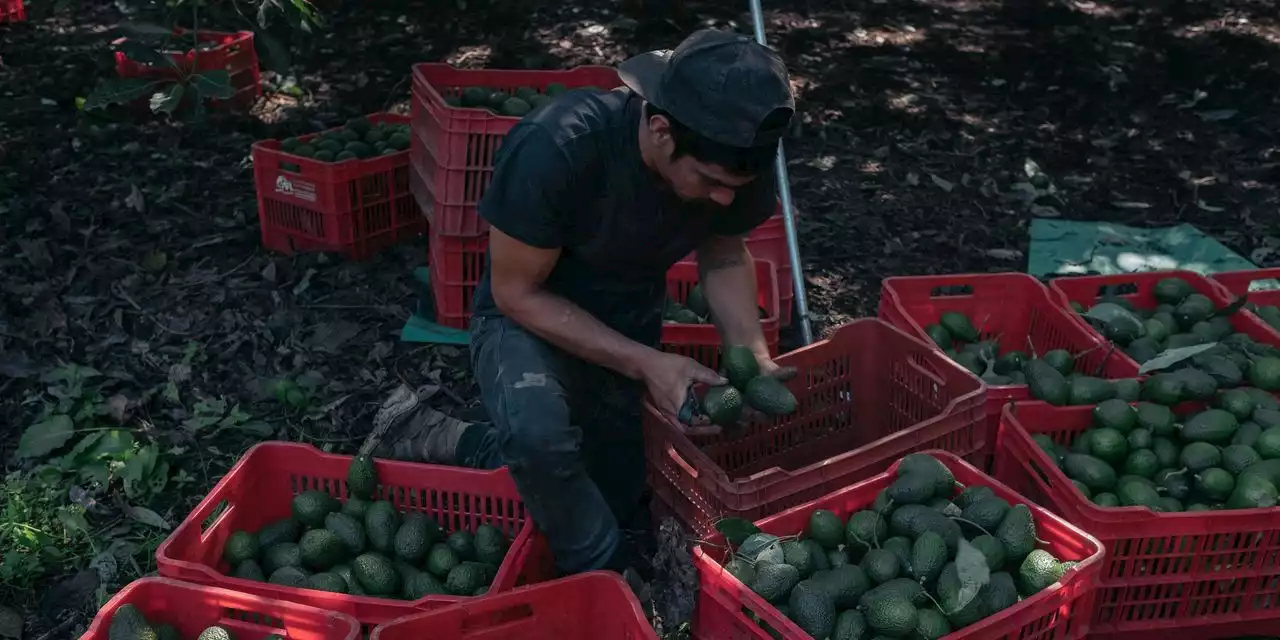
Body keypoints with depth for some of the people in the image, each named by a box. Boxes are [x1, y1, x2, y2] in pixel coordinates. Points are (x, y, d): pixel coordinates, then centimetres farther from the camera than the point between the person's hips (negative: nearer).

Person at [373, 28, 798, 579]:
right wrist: (645, 364, -32)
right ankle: (606, 577, -12)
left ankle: (449, 443, 33)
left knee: (615, 504, 18)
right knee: (539, 432, -40)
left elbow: (724, 258, -2)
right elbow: (517, 292, -24)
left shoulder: (736, 160, -21)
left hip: (628, 325, 6)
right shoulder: (554, 149, -36)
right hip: (529, 319, -5)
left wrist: (753, 357, -20)